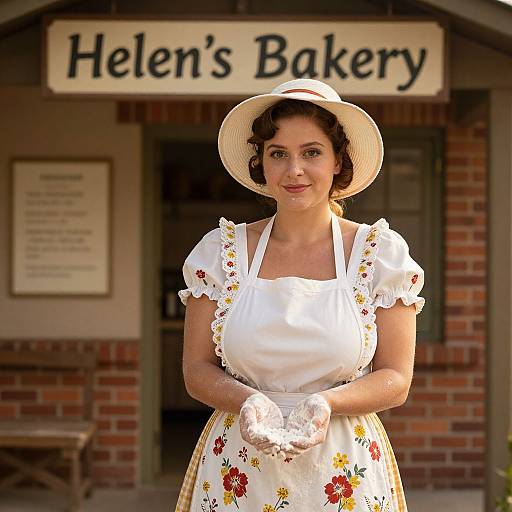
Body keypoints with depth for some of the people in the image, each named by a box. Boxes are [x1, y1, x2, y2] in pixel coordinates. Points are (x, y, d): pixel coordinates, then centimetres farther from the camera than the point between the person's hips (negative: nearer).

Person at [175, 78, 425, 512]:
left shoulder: (380, 252, -2)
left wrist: (326, 403, -20)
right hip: (239, 472, 1)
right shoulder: (221, 251, 1)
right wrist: (248, 402, -18)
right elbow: (197, 370, 1)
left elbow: (395, 380, -3)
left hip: (344, 474, -1)